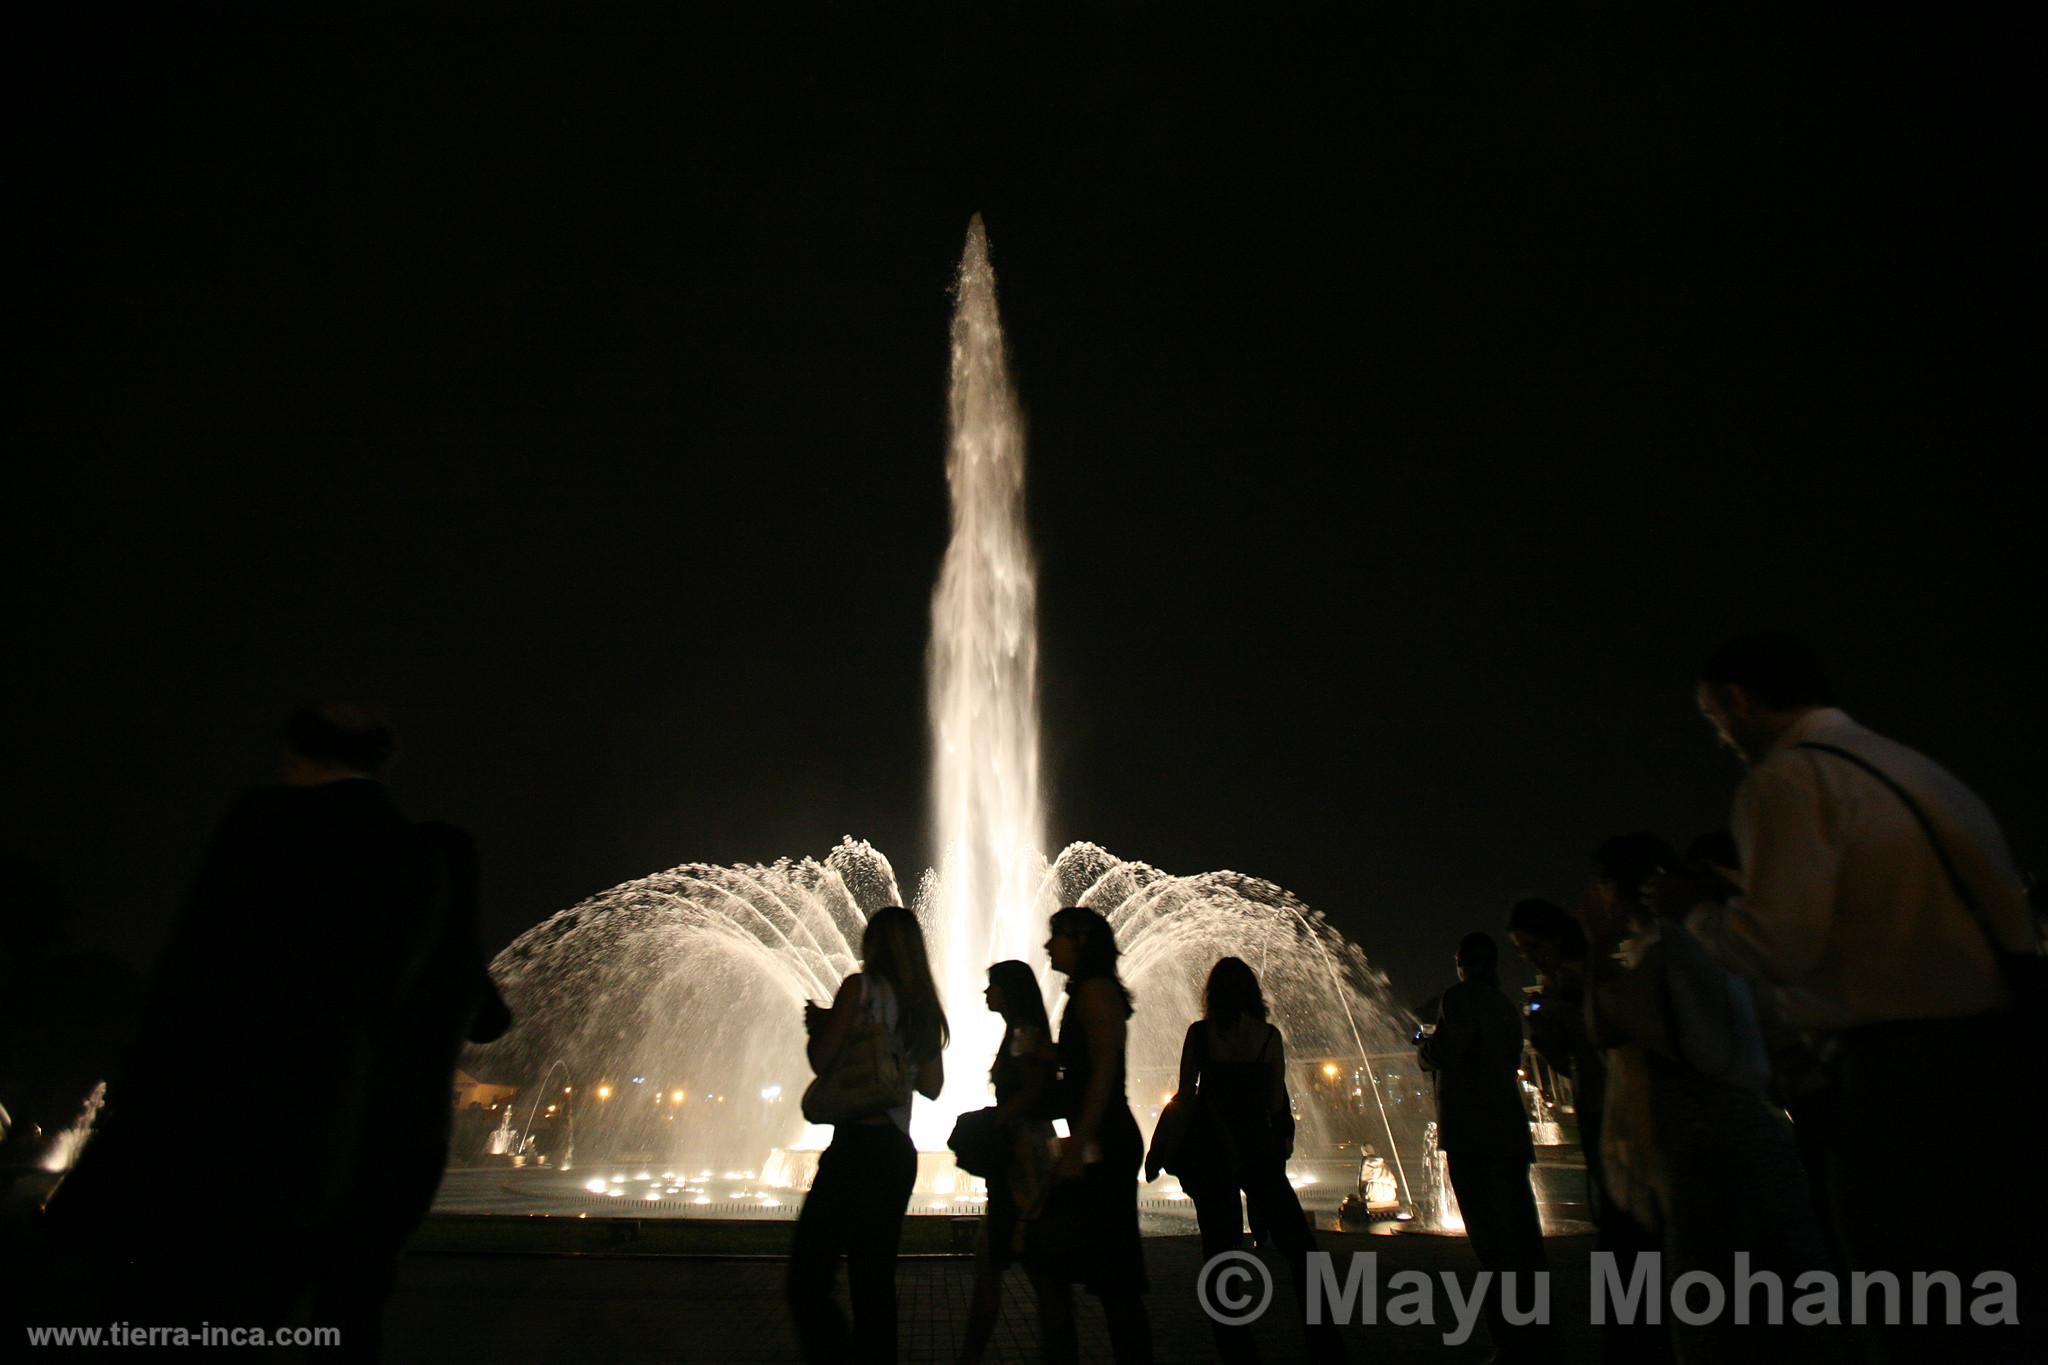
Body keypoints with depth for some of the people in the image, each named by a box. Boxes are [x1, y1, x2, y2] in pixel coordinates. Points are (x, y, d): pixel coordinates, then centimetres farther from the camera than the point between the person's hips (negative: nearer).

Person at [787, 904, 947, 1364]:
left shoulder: (860, 987, -6)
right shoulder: (924, 1005, 13)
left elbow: (822, 1061, -9)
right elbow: (931, 1086, 16)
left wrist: (816, 1024, 10)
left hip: (857, 1146, -8)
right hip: (900, 1152, 8)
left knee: (807, 1279, -6)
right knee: (875, 1282, 14)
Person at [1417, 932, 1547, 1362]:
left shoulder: (1460, 997, -8)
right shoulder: (1506, 1007, 17)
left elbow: (1443, 1054, -18)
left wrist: (1423, 1044, 4)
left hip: (1472, 1133, -8)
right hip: (1510, 1130, 9)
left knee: (1492, 1236, -8)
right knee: (1522, 1233, 14)